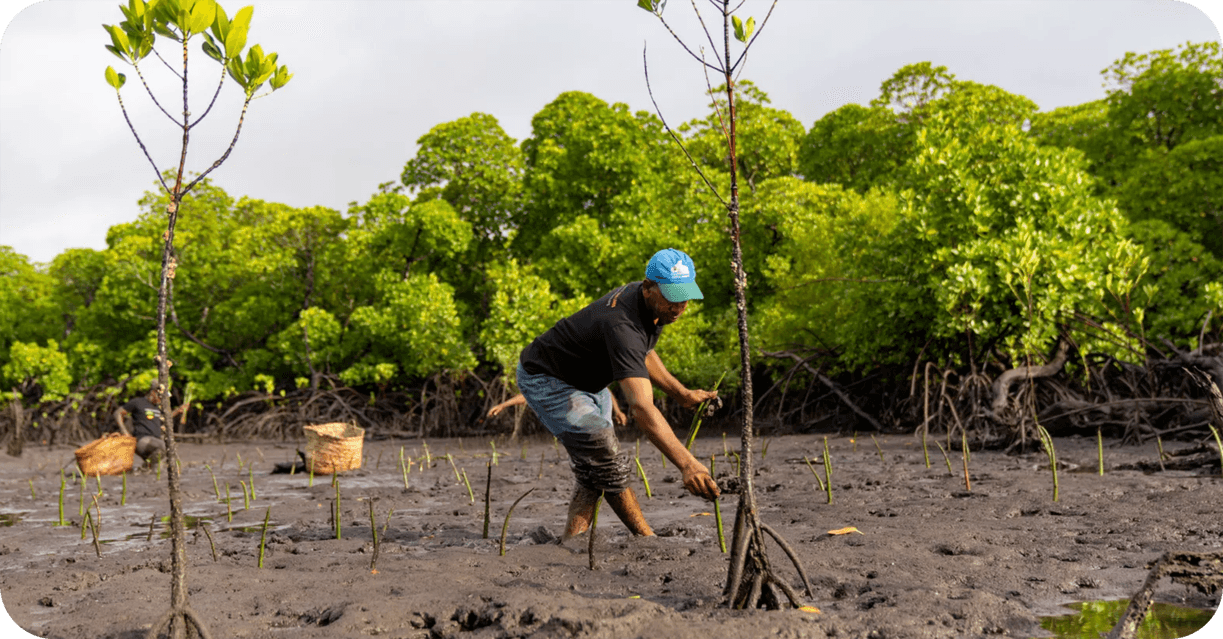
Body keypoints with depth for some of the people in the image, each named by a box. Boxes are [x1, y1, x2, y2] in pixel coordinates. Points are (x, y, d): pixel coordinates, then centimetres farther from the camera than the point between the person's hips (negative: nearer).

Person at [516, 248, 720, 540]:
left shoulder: (652, 304, -10)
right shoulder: (621, 325, -40)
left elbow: (640, 353, 13)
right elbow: (641, 407, -50)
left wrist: (682, 394, 7)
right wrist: (687, 464, -58)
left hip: (587, 381, 10)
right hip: (546, 381, -10)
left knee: (594, 471, 4)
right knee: (609, 464, -17)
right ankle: (647, 539, -2)